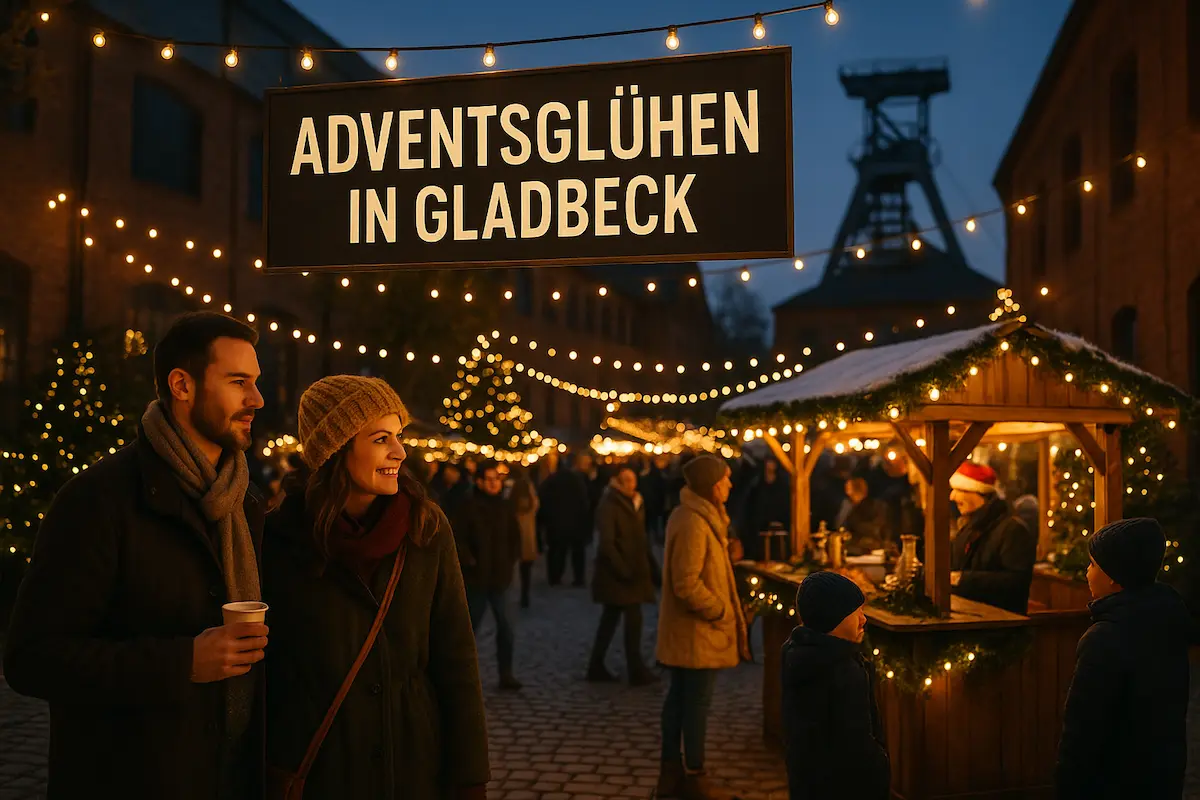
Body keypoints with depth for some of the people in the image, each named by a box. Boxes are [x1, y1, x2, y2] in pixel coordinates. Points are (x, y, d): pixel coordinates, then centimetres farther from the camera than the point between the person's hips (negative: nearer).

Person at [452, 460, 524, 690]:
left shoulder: (505, 506, 4)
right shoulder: (469, 506, -8)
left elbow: (515, 537, 14)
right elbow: (459, 538, -9)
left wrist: (511, 561, 5)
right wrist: (470, 561, -12)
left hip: (500, 576, 3)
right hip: (476, 577, -3)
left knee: (505, 626, -1)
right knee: (471, 624, 8)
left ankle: (506, 673, 8)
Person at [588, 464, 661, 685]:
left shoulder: (637, 503, 13)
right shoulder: (609, 505, -12)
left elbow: (642, 540, 14)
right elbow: (606, 542, -19)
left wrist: (654, 569, 9)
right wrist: (623, 569, -24)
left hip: (634, 570, 8)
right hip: (616, 573, -8)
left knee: (611, 617, 12)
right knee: (633, 617, -8)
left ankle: (596, 666, 20)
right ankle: (636, 671, -1)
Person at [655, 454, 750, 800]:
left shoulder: (694, 516, 10)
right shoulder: (694, 524, -23)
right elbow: (688, 585, -26)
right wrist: (721, 612, -16)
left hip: (684, 629, 10)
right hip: (698, 631, -10)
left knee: (679, 698, 15)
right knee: (697, 703, 1)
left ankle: (671, 771, 24)